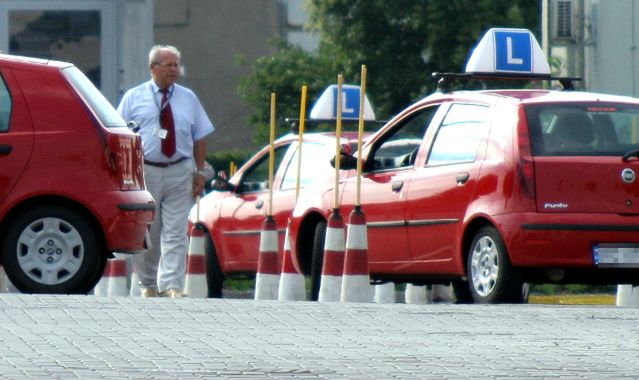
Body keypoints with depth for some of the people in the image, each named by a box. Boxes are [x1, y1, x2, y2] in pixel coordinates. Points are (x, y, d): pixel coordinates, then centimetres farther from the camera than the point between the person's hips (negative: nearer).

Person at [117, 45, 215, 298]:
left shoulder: (188, 98, 11)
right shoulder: (134, 98, 5)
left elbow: (200, 138, 12)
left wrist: (200, 173, 4)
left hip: (179, 174, 1)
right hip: (144, 172, -1)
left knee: (175, 233, -6)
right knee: (145, 233, 4)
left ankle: (171, 285, -9)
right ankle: (148, 284, 16)